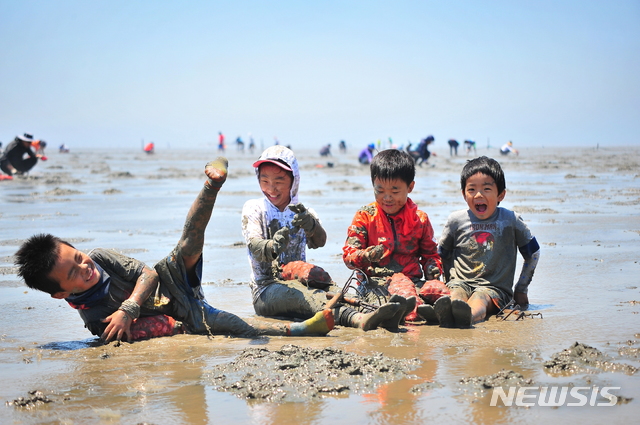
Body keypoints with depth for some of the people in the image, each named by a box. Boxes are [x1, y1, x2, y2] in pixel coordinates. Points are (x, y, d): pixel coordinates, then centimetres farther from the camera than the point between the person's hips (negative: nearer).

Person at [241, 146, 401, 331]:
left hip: (300, 281, 4)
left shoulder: (302, 213, 11)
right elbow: (253, 244, -14)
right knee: (299, 293, -35)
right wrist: (271, 247, -39)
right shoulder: (253, 209, 6)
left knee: (330, 290, -28)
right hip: (266, 290, -4)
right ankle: (356, 318, -62)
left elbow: (319, 241, -12)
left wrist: (310, 225, -36)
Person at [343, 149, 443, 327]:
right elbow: (348, 254, 4)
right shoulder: (364, 216, 9)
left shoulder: (420, 219, 15)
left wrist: (433, 267, -2)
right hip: (375, 282, -2)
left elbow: (430, 254, 24)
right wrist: (366, 256, -20)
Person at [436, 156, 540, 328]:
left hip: (495, 288, -2)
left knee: (480, 298, -36)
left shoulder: (511, 220, 3)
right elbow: (442, 254, 22)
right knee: (456, 294, -34)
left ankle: (468, 316, -69)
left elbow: (533, 253, 15)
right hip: (461, 282, 2)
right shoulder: (456, 220, 7)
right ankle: (447, 314, -67)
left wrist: (521, 289, 16)